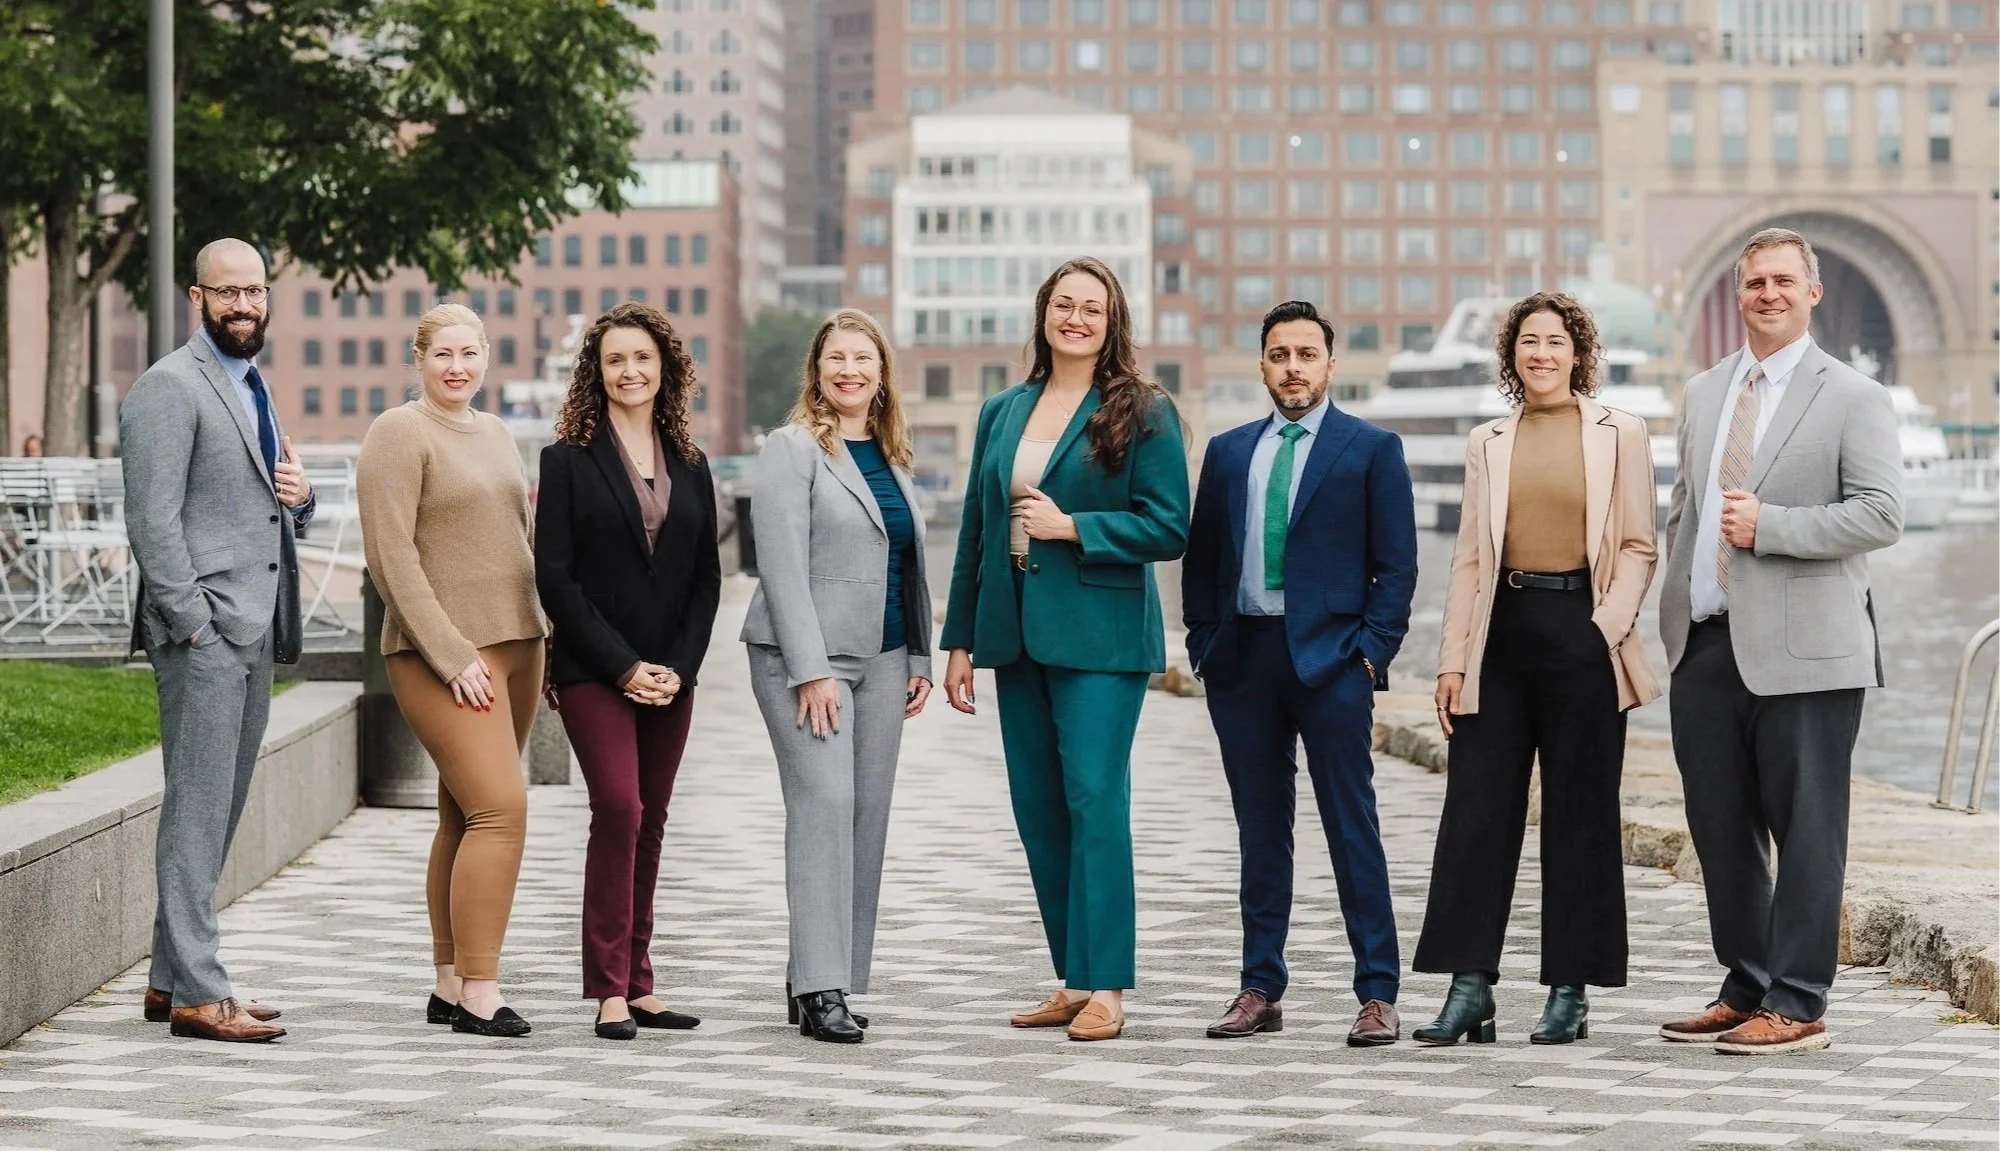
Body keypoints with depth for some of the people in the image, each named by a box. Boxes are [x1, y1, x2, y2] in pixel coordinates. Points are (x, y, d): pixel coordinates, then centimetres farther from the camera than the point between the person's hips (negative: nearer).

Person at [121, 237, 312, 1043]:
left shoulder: (253, 389, 20)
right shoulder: (169, 388, -9)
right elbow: (153, 520, -15)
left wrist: (298, 497, 5)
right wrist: (194, 624, -19)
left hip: (253, 635, 9)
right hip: (202, 633, -9)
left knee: (217, 813, 11)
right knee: (197, 811, -8)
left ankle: (171, 977, 18)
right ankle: (197, 994, -7)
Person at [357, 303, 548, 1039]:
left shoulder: (495, 434, 17)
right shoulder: (400, 435, -7)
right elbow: (391, 556, -13)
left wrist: (546, 635, 15)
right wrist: (451, 655, -17)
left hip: (514, 641, 8)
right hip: (442, 652, -7)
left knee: (465, 816, 8)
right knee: (501, 809, -15)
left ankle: (449, 985, 12)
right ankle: (478, 992, -11)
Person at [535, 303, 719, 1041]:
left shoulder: (689, 466, 11)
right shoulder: (569, 460, -1)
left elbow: (707, 577, 10)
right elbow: (554, 577, -6)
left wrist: (679, 666, -4)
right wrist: (622, 666, -12)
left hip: (670, 676, 4)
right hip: (592, 673, -4)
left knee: (649, 823, 7)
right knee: (619, 809, -16)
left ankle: (639, 987, 12)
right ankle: (610, 992, -13)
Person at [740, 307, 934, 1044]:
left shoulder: (892, 457, 16)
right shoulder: (793, 449, -5)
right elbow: (782, 565, -12)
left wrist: (920, 660, 13)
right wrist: (811, 670, -18)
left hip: (882, 660, 7)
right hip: (805, 655, -7)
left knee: (868, 814, 4)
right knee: (825, 805, -13)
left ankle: (827, 980, 10)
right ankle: (819, 989, -13)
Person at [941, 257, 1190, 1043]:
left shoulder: (1143, 413, -2)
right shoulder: (1003, 413, 13)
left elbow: (1167, 530, -6)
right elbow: (975, 532, 15)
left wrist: (1072, 527, -14)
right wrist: (960, 641, 12)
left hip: (1099, 637, -6)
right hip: (1016, 637, 6)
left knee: (1094, 799, -11)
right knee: (1037, 810, 7)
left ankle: (1105, 987, -8)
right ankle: (1075, 982, 14)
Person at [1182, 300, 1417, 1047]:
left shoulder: (1372, 449, 3)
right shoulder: (1228, 452, 14)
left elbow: (1396, 563, 0)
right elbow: (1201, 557, 16)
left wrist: (1372, 650, -9)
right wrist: (1203, 643, 6)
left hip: (1330, 657, -4)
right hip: (1243, 659, 4)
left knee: (1352, 831, -3)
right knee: (1260, 832, 9)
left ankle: (1378, 997, -2)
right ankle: (1260, 991, 14)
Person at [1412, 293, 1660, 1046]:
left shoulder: (1619, 435, 5)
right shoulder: (1487, 444, 13)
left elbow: (1637, 548, 3)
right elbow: (1470, 556, 11)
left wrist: (1608, 625, -11)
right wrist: (1453, 659, 4)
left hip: (1581, 629, -3)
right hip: (1503, 630, 3)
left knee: (1580, 814, 2)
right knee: (1476, 808, -3)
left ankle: (1570, 993, 8)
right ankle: (1469, 986, -1)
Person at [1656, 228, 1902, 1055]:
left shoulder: (1852, 397, -2)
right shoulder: (1704, 394, 17)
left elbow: (1882, 514, -11)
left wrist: (1769, 527, -16)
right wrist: (1678, 606, 12)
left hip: (1800, 648, -6)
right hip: (1706, 645, 6)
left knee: (1805, 830, -3)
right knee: (1720, 828, 11)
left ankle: (1797, 1006, 2)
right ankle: (1745, 991, 21)